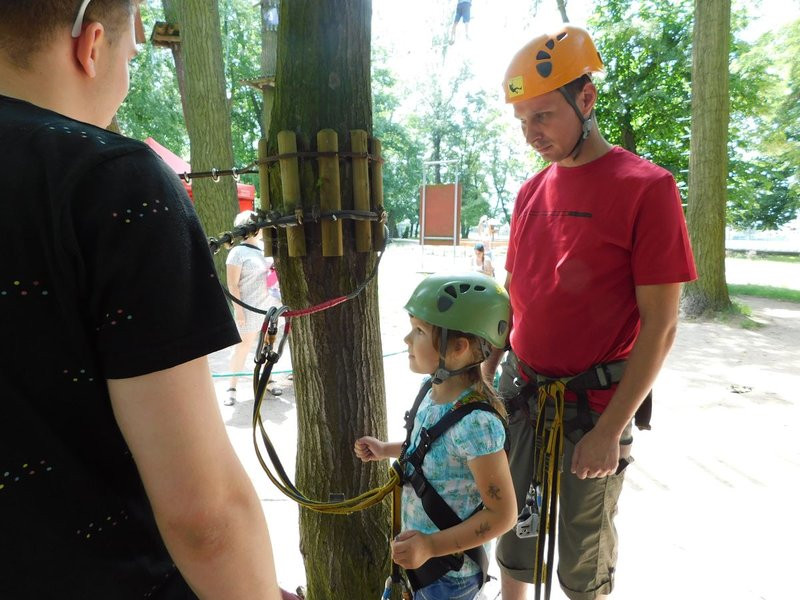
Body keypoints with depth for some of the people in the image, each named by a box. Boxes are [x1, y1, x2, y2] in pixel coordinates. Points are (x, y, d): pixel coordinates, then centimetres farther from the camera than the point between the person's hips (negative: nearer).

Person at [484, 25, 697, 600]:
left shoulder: (646, 186, -11)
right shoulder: (531, 191, 6)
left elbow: (660, 323, -13)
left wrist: (610, 428, -14)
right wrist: (482, 378, 10)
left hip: (594, 405, -5)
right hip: (522, 396, 5)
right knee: (515, 532, 19)